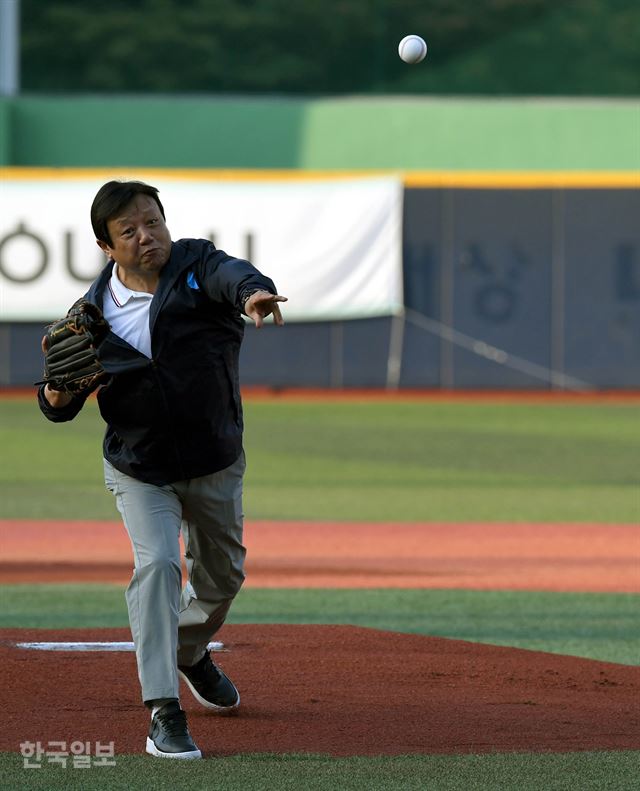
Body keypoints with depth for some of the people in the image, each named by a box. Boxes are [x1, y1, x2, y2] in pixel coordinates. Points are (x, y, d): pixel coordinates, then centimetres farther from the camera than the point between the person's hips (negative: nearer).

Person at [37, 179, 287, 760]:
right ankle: (164, 713, -21)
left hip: (216, 465, 2)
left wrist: (252, 294, -63)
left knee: (222, 576, 17)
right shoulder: (93, 314, -10)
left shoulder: (197, 267, -13)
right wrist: (58, 389, -29)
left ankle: (190, 653, 50)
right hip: (138, 468, -2)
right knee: (157, 563, -22)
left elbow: (230, 275, -39)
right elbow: (60, 408, -5)